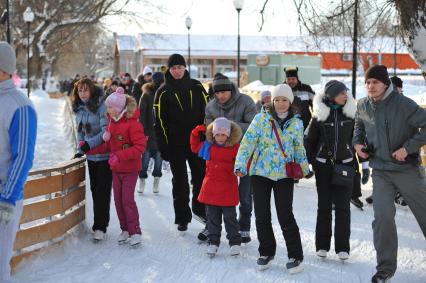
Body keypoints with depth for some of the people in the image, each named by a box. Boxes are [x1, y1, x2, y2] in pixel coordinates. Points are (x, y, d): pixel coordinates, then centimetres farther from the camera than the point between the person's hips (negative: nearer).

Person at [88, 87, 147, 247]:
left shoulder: (132, 123, -19)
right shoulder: (112, 122, 6)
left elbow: (140, 147, -23)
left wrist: (120, 156, -28)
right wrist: (89, 149, 4)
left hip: (130, 169, -7)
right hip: (116, 169, 7)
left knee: (127, 200, -7)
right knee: (118, 199, 9)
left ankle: (135, 232, 4)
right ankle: (125, 230, 21)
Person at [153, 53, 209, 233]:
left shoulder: (196, 87, 4)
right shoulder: (163, 92, -1)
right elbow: (160, 121, -3)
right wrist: (163, 147, -9)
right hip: (175, 144, -1)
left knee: (201, 176, 7)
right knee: (180, 181, 6)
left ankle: (199, 208, 29)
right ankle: (182, 218, 14)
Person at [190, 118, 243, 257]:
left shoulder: (235, 147, -8)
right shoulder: (207, 146, 3)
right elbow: (195, 147, 18)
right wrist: (196, 134, 6)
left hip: (228, 189, -3)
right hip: (211, 187, 3)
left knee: (230, 217, 5)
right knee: (212, 217, 10)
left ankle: (235, 242, 17)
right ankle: (213, 242, 20)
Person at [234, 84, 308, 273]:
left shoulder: (296, 123, 3)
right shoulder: (261, 118, -4)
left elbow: (299, 148, 16)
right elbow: (248, 141, -9)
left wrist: (304, 168, 18)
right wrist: (240, 164, -19)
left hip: (284, 175, 0)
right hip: (260, 172, 1)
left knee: (285, 216, -7)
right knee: (261, 215, 7)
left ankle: (295, 256, 5)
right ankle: (266, 252, 25)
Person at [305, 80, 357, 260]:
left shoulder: (351, 113, 1)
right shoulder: (319, 114, -1)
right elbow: (310, 140, 6)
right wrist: (308, 164, 2)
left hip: (345, 164, 0)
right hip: (323, 165, 0)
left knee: (343, 206, 1)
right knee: (324, 205, 6)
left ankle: (342, 247, 6)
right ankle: (322, 245, 14)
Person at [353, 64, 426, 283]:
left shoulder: (403, 104, -17)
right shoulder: (362, 106, 0)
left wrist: (408, 148, -21)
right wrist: (357, 142, 4)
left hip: (407, 169, -3)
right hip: (380, 171, 3)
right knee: (382, 218, -6)